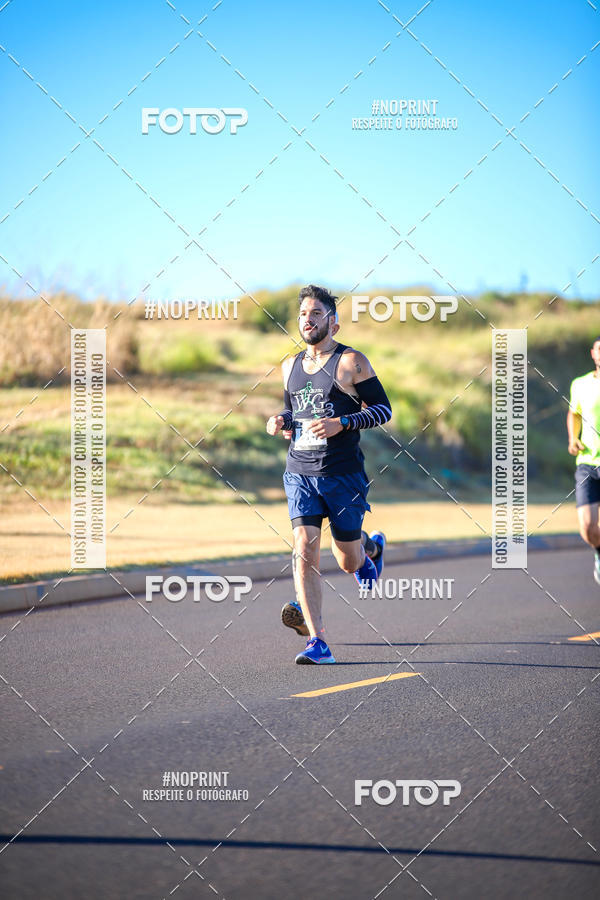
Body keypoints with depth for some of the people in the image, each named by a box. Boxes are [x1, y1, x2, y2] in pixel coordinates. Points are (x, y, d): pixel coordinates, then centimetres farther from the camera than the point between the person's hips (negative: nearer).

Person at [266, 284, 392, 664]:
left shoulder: (351, 362, -4)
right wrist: (281, 422, 4)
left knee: (348, 561, 8)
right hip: (300, 473, 3)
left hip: (343, 474, -3)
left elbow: (383, 409, -5)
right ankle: (317, 642, -15)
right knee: (304, 551, -14)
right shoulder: (291, 367, 13)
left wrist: (341, 424, -19)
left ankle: (371, 547, 47)